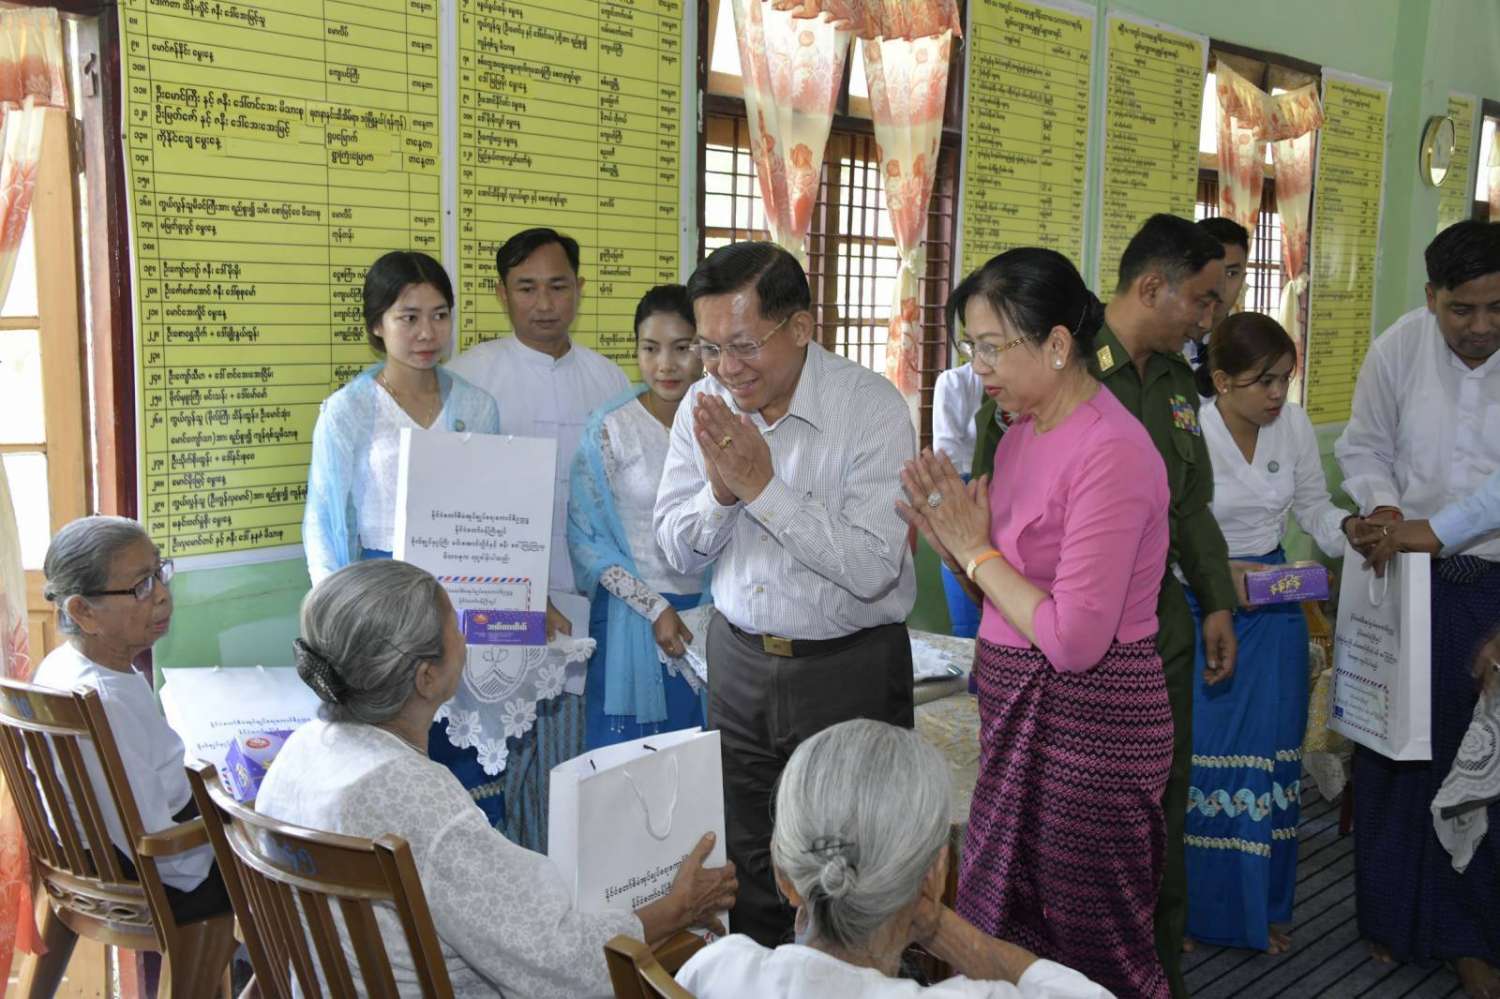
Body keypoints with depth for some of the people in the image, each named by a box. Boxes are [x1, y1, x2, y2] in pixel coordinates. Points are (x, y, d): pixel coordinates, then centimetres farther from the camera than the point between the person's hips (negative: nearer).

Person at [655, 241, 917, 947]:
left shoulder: (872, 408, -17)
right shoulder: (704, 405, -1)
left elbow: (873, 568, -24)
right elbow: (677, 551, 2)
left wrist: (763, 486, -24)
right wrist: (721, 489, -18)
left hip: (849, 669, -4)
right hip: (738, 658, 5)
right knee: (744, 866, 17)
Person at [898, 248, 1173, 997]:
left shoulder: (1111, 453, -20)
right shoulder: (1024, 433, 7)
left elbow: (1075, 638, -24)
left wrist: (977, 550, -13)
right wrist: (949, 538, -6)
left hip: (1088, 723, -8)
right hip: (1018, 710, 9)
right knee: (995, 937, 18)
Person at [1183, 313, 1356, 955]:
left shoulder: (1294, 425, -2)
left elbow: (1313, 507, 11)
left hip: (1272, 611, 5)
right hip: (1197, 609, -4)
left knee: (1269, 753, 9)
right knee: (1197, 752, 1)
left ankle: (1261, 907, 24)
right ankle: (1192, 905, 19)